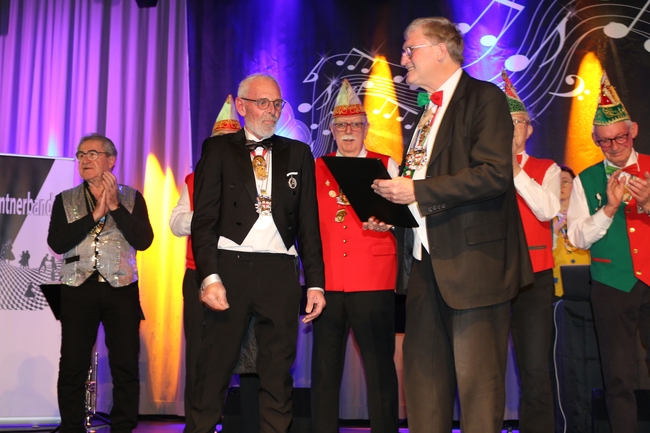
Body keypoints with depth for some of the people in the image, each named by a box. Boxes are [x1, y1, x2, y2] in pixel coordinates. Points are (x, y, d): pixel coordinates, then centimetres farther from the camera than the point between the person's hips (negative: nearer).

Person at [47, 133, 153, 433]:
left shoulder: (131, 198, 8)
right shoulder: (65, 200, 10)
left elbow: (143, 240, -4)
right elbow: (56, 242, -5)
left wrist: (115, 206, -11)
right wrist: (95, 214, -10)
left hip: (121, 289, 0)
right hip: (79, 289, 1)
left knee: (126, 367, 0)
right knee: (72, 368, 1)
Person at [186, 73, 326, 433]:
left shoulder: (298, 154, 15)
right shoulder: (218, 149, 8)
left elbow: (309, 224, 12)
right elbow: (204, 218, 0)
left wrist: (315, 282, 4)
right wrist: (209, 276, -12)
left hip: (280, 272, 2)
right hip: (230, 268, -2)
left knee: (278, 374, 5)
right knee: (213, 371, -1)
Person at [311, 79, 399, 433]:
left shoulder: (385, 165, 10)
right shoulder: (317, 169, 14)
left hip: (374, 281, -2)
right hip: (327, 281, 2)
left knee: (380, 366, -1)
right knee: (325, 367, 5)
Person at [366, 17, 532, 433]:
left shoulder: (484, 97, -6)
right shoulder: (427, 110, 20)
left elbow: (495, 174, -18)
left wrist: (417, 190, -19)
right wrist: (392, 213, 9)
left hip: (472, 259, -8)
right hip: (425, 260, 8)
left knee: (477, 376, -3)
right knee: (423, 371, 11)